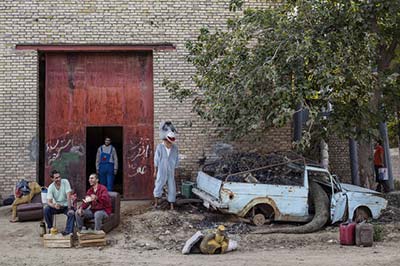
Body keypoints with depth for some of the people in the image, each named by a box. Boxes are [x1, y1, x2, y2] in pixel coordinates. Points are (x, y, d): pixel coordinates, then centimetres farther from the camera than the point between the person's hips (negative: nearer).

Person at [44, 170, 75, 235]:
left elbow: (68, 196, -22)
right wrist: (54, 205, -41)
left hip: (66, 206, -2)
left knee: (72, 213, -32)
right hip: (56, 206, 2)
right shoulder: (51, 187, -11)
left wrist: (69, 209, -30)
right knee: (46, 209, -25)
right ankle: (50, 228, -8)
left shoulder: (65, 182, -16)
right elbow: (49, 201, -17)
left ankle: (68, 231, -29)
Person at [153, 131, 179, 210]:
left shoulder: (175, 148, -3)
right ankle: (156, 203, 10)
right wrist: (155, 171, 1)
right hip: (161, 172, -2)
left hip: (171, 172, 2)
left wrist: (175, 171, 6)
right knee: (158, 186, -2)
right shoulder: (160, 147, -7)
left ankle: (172, 205, 11)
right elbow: (156, 159, -1)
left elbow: (176, 160, 5)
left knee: (172, 188, 3)